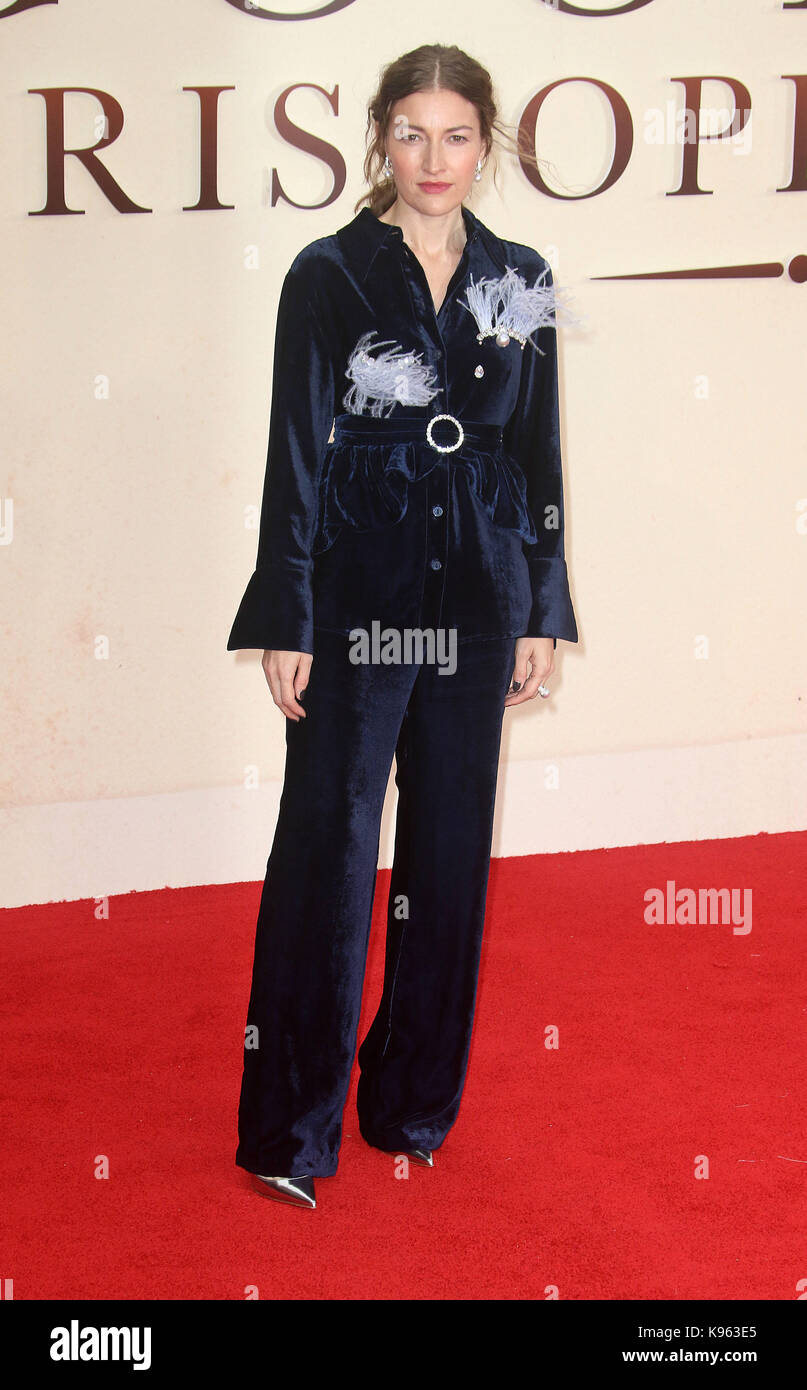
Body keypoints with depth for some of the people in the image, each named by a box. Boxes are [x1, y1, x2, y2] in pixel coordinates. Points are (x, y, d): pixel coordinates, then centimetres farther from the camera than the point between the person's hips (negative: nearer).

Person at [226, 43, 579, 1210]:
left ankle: (417, 1100, 26)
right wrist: (285, 623, -8)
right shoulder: (330, 274, -2)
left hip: (475, 599, 4)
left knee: (452, 848, 10)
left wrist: (541, 611, 7)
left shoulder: (519, 281, 8)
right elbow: (296, 451, -4)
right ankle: (291, 1131, 10)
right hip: (359, 595, -3)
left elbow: (538, 456, 10)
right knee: (328, 849, -2)